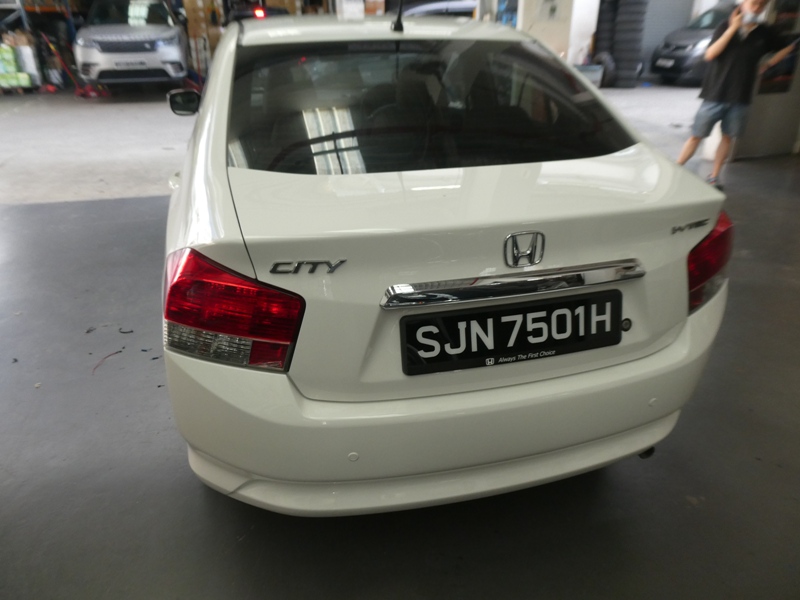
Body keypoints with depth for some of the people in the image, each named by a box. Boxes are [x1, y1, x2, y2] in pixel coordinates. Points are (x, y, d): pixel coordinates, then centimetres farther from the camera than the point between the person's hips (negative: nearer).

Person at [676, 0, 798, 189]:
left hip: (740, 98, 3)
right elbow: (710, 55, -19)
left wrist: (768, 64, 7)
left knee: (728, 137, 9)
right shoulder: (726, 26, -5)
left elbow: (786, 48, 19)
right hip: (715, 95, -3)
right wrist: (733, 28, -20)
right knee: (696, 136, -1)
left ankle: (713, 177, 19)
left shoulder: (766, 33, 2)